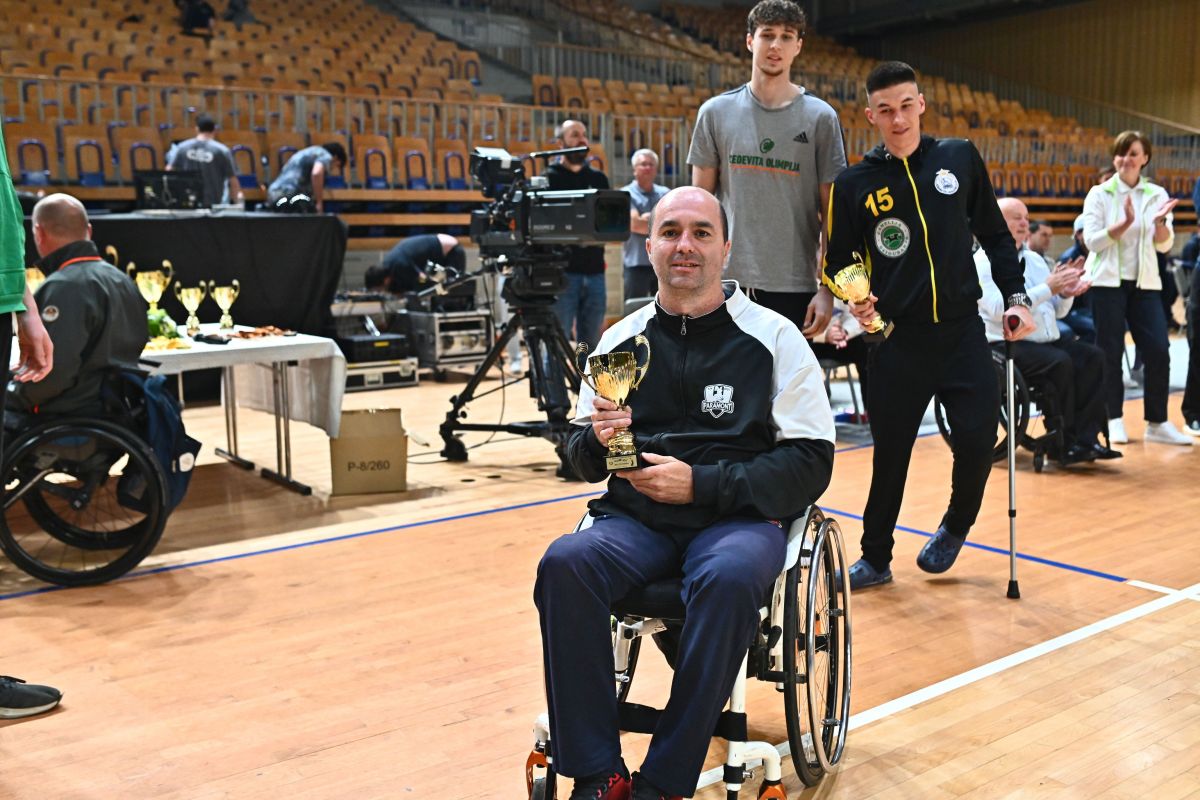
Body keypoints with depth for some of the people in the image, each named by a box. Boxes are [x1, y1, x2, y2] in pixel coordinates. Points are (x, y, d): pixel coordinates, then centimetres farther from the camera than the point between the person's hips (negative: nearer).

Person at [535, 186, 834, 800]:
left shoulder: (773, 338, 2)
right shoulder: (621, 340, 11)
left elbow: (811, 463, -3)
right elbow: (584, 462, 16)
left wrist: (701, 483, -13)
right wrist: (597, 439, -9)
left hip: (740, 515, -2)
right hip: (637, 517, 3)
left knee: (728, 577, -36)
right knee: (565, 563, -28)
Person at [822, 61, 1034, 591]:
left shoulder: (960, 158, 5)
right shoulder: (853, 184, 1)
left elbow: (994, 234, 12)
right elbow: (837, 263, 6)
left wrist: (1014, 297, 3)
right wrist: (854, 299, -14)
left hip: (962, 332, 1)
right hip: (897, 340, -1)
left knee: (977, 442, -6)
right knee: (890, 453, 5)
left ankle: (956, 526, 26)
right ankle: (876, 557, 25)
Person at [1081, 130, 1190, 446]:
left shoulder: (1157, 194, 7)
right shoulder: (1099, 193, -1)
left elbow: (1164, 246, 3)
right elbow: (1092, 240, -11)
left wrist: (1159, 222, -16)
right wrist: (1125, 223, -23)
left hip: (1145, 282, 3)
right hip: (1108, 281, -3)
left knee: (1158, 350, -3)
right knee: (1110, 352, 0)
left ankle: (1157, 422, 5)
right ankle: (1114, 419, 10)